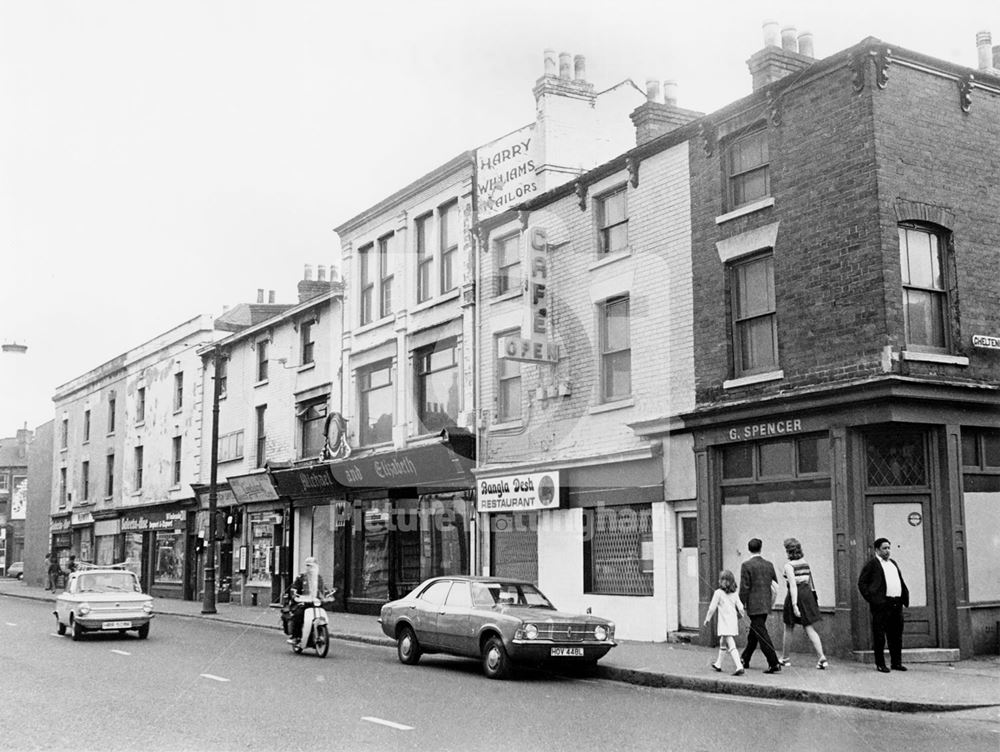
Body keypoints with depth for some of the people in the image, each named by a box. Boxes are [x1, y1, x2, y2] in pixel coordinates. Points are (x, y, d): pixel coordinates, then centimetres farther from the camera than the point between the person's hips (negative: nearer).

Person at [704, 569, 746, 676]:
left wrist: (707, 619, 6)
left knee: (732, 646, -13)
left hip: (725, 624, -7)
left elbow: (712, 608, -6)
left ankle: (739, 666, -26)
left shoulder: (718, 593, -9)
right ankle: (718, 664, 36)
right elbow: (741, 608, 5)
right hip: (734, 623, 7)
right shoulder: (734, 594, 7)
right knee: (723, 643, 23)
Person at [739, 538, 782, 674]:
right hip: (766, 605, 7)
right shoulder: (769, 565, 7)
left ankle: (774, 663, -12)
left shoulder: (746, 565, -10)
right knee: (753, 632, 19)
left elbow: (744, 588, -13)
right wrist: (771, 604, 16)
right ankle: (745, 660, 31)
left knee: (762, 634, -6)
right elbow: (776, 586, 9)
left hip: (754, 605, -7)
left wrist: (741, 606, -6)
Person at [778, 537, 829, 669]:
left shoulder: (789, 566, -13)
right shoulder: (805, 563, 7)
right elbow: (810, 580, 11)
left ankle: (784, 658, 22)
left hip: (795, 596, -5)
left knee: (789, 629, 10)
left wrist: (794, 605, -21)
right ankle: (822, 657, -7)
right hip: (807, 594, 5)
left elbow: (793, 586, -19)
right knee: (810, 629, 6)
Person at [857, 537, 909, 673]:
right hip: (881, 604, -7)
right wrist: (871, 599, -10)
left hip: (896, 604, 7)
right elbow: (861, 583, -3)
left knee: (896, 635, 10)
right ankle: (880, 664, 2)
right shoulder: (872, 564, -1)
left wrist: (904, 600, 14)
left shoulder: (893, 563, 21)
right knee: (879, 636, -3)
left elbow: (901, 582, 25)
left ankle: (896, 663, 18)